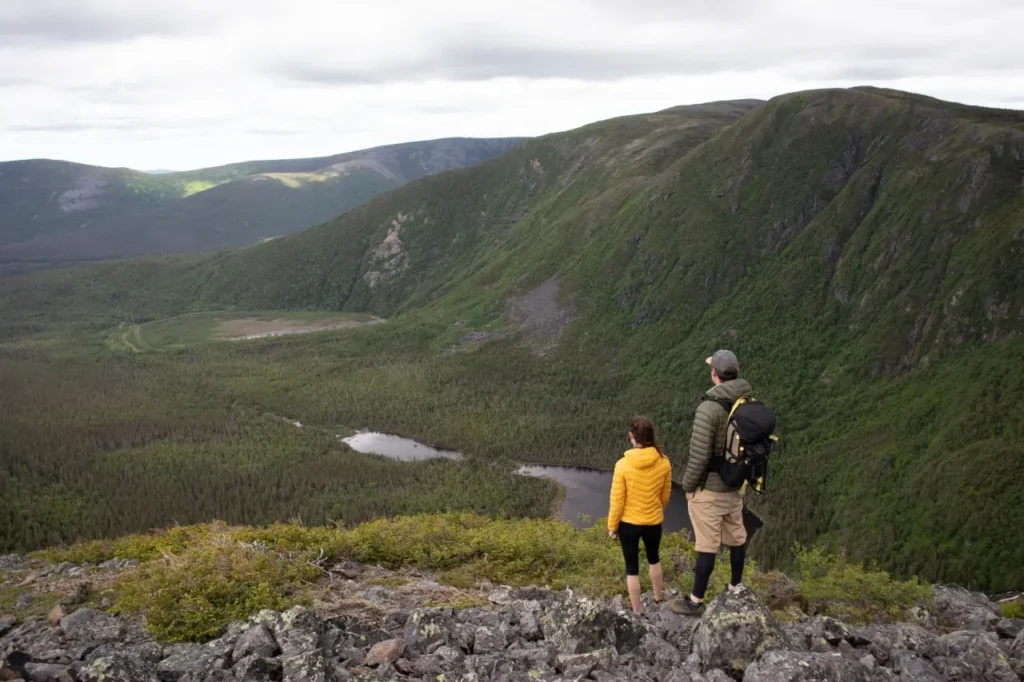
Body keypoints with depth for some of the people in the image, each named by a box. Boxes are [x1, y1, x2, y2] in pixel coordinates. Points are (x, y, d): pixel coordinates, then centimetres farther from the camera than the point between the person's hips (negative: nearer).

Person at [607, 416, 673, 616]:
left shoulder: (623, 465, -21)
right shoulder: (664, 462, -12)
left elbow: (617, 501, -15)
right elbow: (665, 495, 2)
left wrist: (612, 526, 0)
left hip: (628, 523, -3)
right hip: (654, 522, 3)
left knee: (632, 567, 14)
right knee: (654, 558, 30)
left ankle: (637, 611, 25)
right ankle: (659, 596, 48)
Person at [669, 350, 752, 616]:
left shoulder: (709, 408, -24)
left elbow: (699, 454, -23)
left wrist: (688, 486, -9)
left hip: (709, 488, -7)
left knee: (707, 545, 1)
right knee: (736, 537, 20)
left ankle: (696, 601, 11)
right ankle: (736, 587, 37)